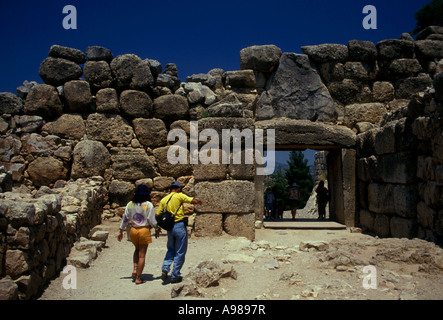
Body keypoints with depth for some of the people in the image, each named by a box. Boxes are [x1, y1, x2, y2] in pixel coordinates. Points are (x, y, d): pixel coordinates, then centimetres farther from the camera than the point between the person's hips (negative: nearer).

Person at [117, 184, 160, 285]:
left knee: (137, 249, 28)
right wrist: (157, 229, 9)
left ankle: (135, 269, 13)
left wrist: (121, 231, 17)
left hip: (133, 230, 4)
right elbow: (152, 221, -8)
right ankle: (138, 278, 8)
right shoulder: (148, 205, -9)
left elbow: (125, 219, 7)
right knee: (142, 255, 4)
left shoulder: (130, 204, 2)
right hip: (144, 231, -4)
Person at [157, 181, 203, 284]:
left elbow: (158, 215, 7)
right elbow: (193, 201, -12)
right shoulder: (179, 196, -5)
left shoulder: (163, 200, 8)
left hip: (169, 228, 5)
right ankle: (175, 276, 9)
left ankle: (165, 269, 4)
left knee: (171, 250, 23)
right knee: (180, 252, 6)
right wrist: (199, 201, 9)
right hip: (180, 226, -5)